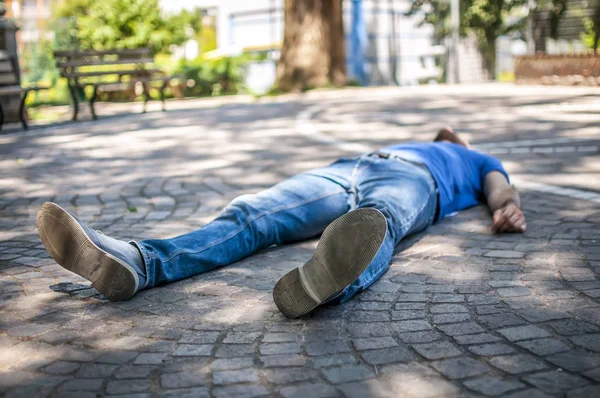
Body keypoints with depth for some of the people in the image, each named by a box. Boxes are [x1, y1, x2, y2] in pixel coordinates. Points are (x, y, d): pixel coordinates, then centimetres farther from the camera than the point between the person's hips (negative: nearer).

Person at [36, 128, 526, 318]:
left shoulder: (480, 162, 39)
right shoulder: (399, 143, 47)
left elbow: (500, 190, 17)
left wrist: (509, 208, -6)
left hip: (409, 179, -3)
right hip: (345, 168, 4)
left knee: (378, 219, -40)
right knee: (250, 215, -23)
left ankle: (328, 279, -74)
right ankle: (133, 263, -44)